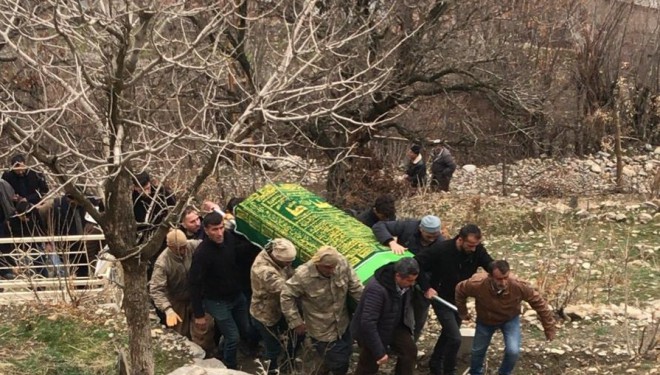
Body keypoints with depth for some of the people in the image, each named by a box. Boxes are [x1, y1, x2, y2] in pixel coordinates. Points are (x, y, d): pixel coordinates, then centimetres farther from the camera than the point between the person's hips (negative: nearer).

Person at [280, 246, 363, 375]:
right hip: (322, 330, -5)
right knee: (339, 363, 5)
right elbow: (286, 296, -17)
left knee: (346, 353, 25)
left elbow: (355, 287, -5)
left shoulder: (342, 263, -18)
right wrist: (296, 322, -16)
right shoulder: (303, 275, -30)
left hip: (343, 324, 5)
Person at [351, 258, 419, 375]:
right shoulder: (377, 289, -39)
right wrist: (379, 352, -35)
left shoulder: (405, 284, -15)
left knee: (410, 351, -3)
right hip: (372, 330, -6)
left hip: (394, 325, 7)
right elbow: (367, 323, -39)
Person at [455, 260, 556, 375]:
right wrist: (463, 312, -3)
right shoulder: (477, 284, -38)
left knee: (513, 351, -17)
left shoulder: (518, 285, -37)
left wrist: (549, 328, -13)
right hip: (485, 320, 1)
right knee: (478, 350, 16)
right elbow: (460, 290, -15)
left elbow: (538, 302, -22)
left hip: (510, 319, -1)